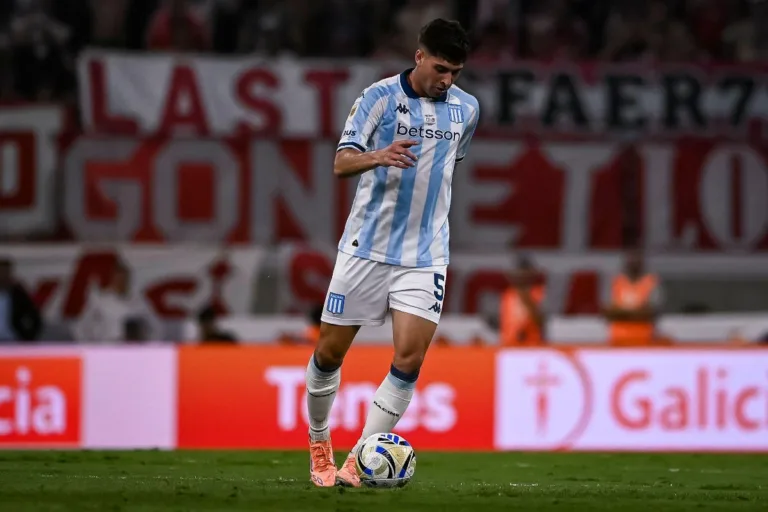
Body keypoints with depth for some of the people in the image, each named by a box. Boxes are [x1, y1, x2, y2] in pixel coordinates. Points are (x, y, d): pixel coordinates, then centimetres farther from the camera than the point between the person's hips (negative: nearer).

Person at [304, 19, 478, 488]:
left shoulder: (466, 109, 5)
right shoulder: (380, 96, -7)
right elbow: (342, 163, -15)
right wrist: (378, 157, -34)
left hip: (426, 253, 2)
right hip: (367, 246, -2)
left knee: (410, 358, -12)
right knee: (330, 351, 4)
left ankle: (358, 462, -5)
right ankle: (319, 443, 28)